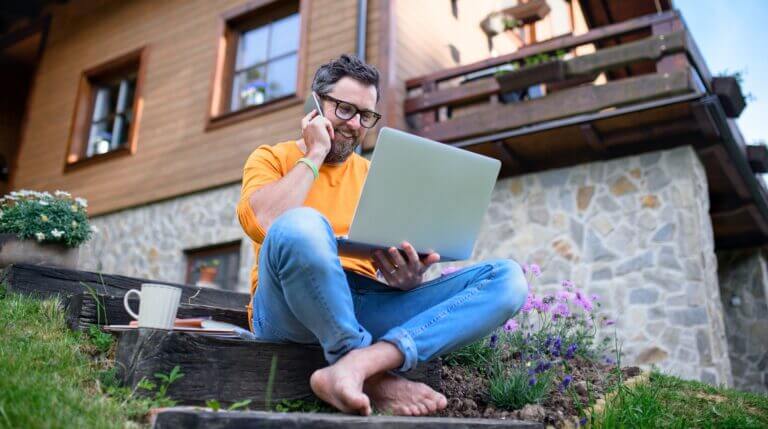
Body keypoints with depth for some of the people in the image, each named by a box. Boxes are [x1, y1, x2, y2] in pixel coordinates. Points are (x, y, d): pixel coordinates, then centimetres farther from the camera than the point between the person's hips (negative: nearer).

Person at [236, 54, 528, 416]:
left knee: (507, 279, -13)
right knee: (301, 226, -38)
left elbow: (393, 263, 14)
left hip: (368, 307, 5)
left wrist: (406, 277, -11)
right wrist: (315, 154, -3)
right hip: (291, 311, -4)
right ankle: (374, 376, -21)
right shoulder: (272, 158, 9)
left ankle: (355, 365, -32)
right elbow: (263, 223, -14)